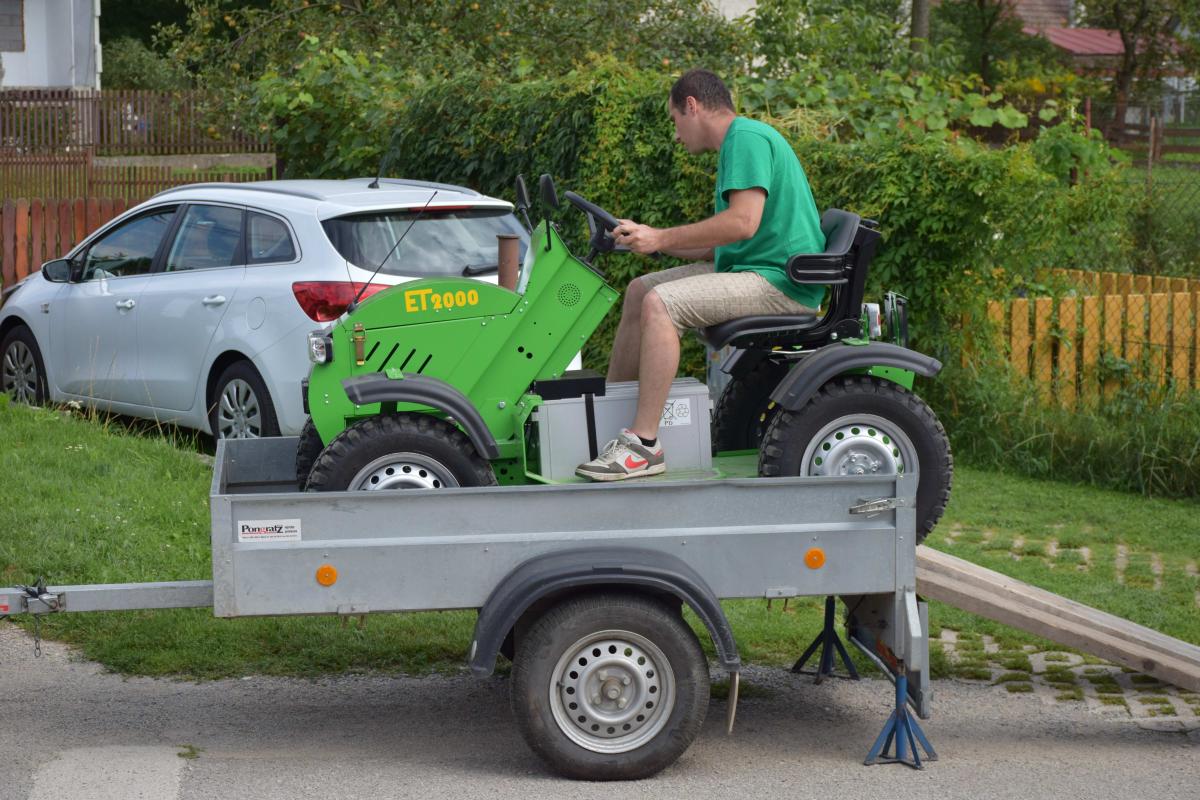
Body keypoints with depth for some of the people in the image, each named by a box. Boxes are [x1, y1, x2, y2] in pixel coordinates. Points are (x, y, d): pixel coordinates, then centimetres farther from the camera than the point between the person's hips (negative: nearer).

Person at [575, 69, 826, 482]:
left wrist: (660, 238, -17)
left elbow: (743, 223, -25)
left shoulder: (747, 137, -12)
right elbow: (724, 244, 21)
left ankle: (644, 444, -28)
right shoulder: (736, 144, 21)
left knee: (660, 303, -25)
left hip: (780, 279, -11)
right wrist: (651, 240, 15)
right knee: (639, 290, 13)